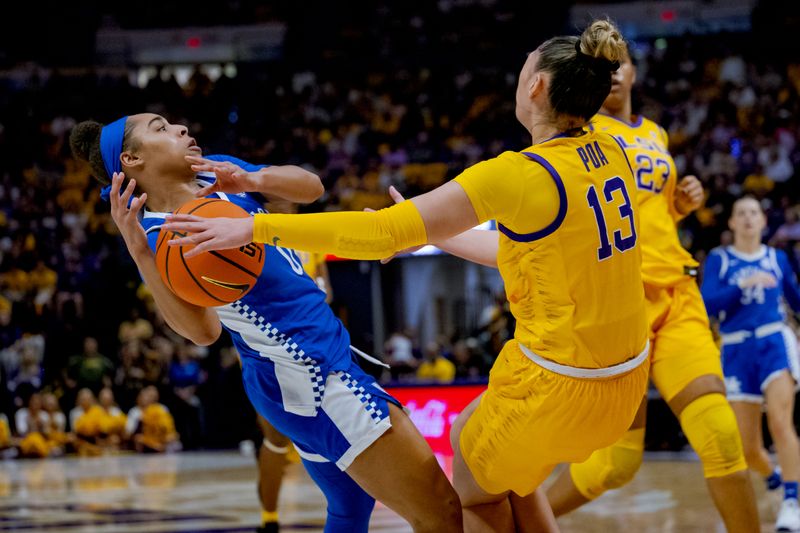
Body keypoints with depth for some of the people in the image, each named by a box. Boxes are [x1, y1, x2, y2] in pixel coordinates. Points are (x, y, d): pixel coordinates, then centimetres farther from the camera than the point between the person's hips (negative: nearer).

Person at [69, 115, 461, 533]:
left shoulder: (218, 174, 7)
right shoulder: (160, 235, -15)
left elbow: (311, 187, 1)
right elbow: (202, 330, -28)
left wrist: (252, 180, -20)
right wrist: (138, 251, -40)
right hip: (305, 372, -9)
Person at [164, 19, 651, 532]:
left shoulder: (521, 174, -20)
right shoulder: (610, 152, 1)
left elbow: (384, 232, -20)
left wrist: (253, 228, -17)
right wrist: (429, 234, 23)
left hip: (557, 385, -7)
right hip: (626, 378, 7)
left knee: (474, 491, 21)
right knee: (468, 438, 29)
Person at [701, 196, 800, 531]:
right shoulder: (719, 259, 6)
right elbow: (708, 304, -8)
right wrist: (744, 284, -19)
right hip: (737, 350, 1)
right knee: (748, 448, 2)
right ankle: (772, 475, 35)